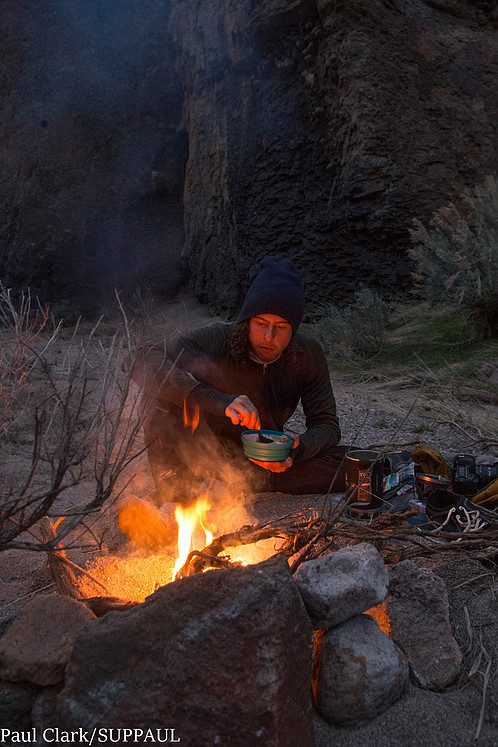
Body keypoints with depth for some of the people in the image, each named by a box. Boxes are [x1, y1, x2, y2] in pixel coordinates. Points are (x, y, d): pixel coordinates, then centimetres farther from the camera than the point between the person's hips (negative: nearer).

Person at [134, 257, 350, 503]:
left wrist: (295, 450, -31)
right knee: (165, 383, -28)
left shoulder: (308, 355, -10)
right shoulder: (217, 340, -20)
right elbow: (148, 361, -35)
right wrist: (217, 401, -49)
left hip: (261, 458, 3)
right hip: (204, 451, -3)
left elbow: (326, 424, -7)